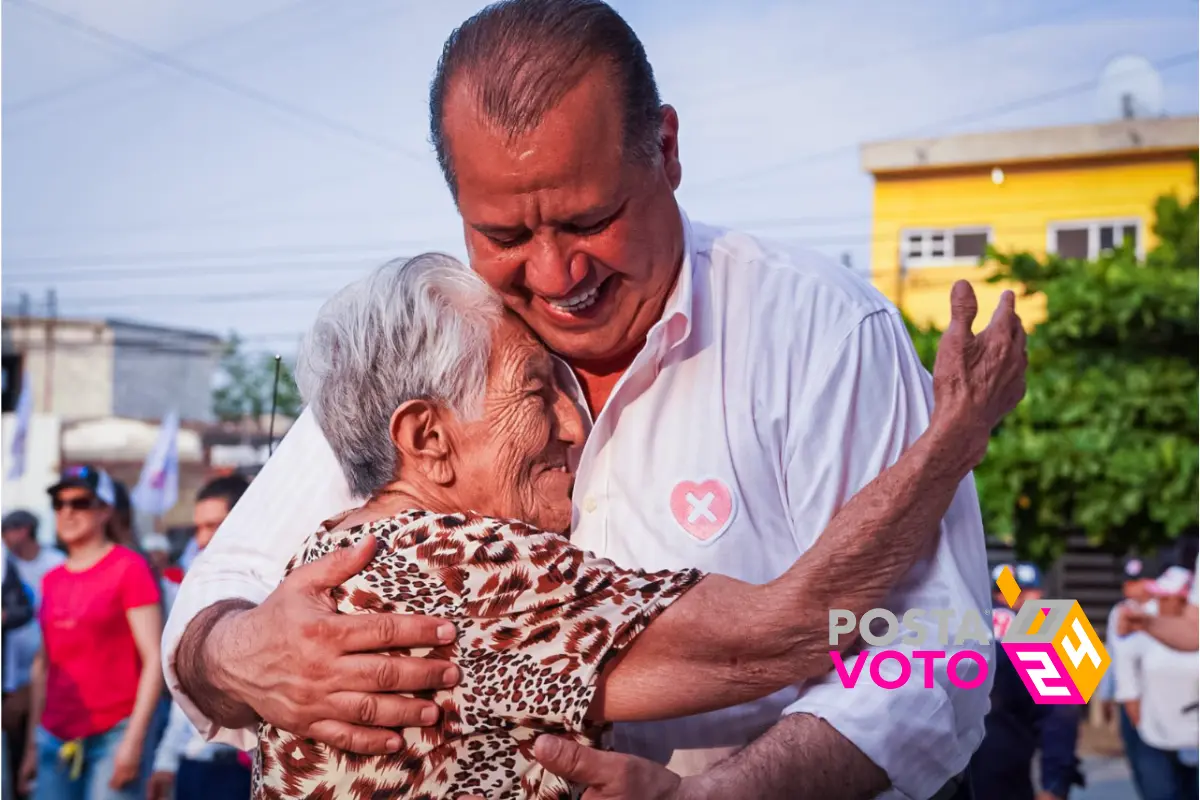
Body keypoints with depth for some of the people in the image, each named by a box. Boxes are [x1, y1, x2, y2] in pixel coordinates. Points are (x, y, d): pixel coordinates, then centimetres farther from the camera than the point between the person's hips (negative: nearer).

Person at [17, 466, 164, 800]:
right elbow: (43, 664, 18)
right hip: (56, 740, 6)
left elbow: (154, 659, -9)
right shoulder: (52, 580, 13)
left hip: (112, 736, -6)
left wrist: (134, 739, -14)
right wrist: (33, 743, 17)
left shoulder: (129, 568, -5)